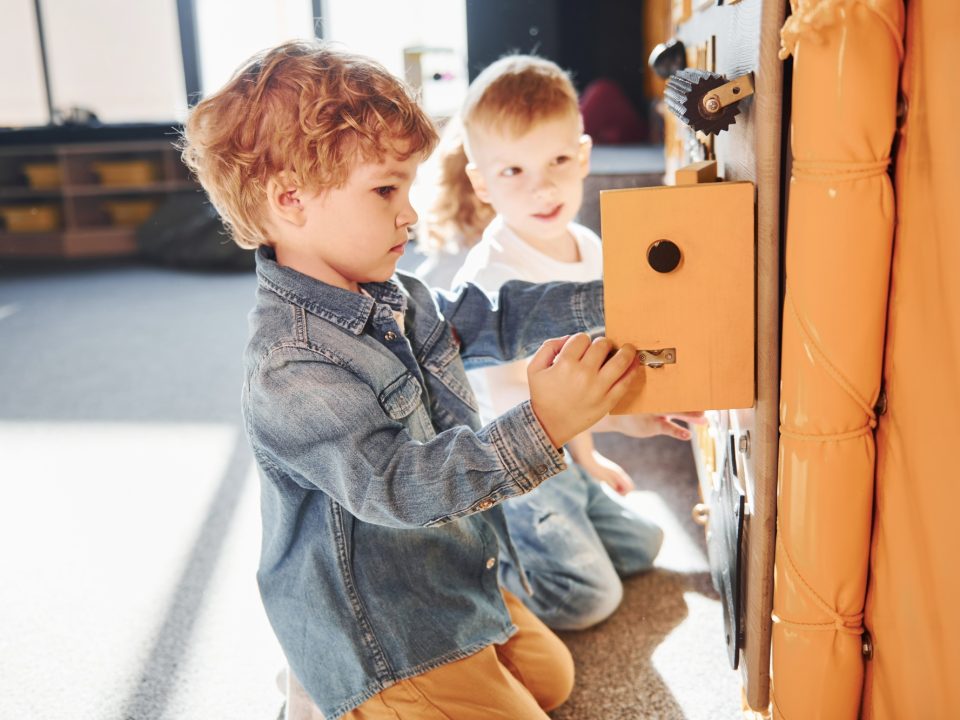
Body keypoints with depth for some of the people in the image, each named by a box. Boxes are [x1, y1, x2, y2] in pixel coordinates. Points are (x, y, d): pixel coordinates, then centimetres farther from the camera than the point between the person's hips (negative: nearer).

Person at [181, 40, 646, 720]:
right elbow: (397, 484, -36)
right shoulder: (292, 367, -31)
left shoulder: (397, 297, -1)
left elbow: (495, 319, 10)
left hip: (459, 585, 10)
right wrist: (541, 429, -45)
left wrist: (613, 299, 0)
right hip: (386, 646, -9)